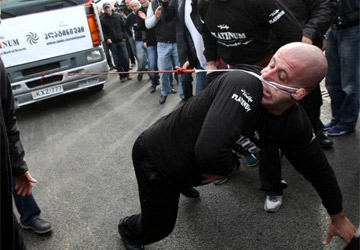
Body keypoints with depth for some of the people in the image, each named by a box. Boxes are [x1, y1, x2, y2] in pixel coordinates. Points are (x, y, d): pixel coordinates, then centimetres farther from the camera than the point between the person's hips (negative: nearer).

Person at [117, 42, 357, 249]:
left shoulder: (296, 124, -14)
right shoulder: (245, 84, -38)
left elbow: (317, 167, 2)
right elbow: (209, 151, -51)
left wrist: (338, 217, 16)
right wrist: (229, 167, -26)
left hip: (191, 161, 7)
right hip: (156, 154, -6)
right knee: (158, 228, 9)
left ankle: (183, 184, 71)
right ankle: (128, 229, 46)